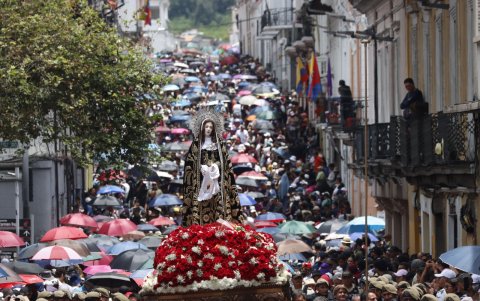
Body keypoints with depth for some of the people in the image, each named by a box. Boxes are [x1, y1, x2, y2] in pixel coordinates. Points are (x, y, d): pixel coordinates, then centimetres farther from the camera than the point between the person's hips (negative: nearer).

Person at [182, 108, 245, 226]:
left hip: (217, 180, 2)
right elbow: (189, 163, 2)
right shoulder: (196, 144, 4)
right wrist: (201, 168, -11)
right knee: (202, 207, -8)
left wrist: (215, 166, -7)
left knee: (218, 205, -5)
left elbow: (226, 162, 10)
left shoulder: (219, 144, 10)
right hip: (201, 180, -2)